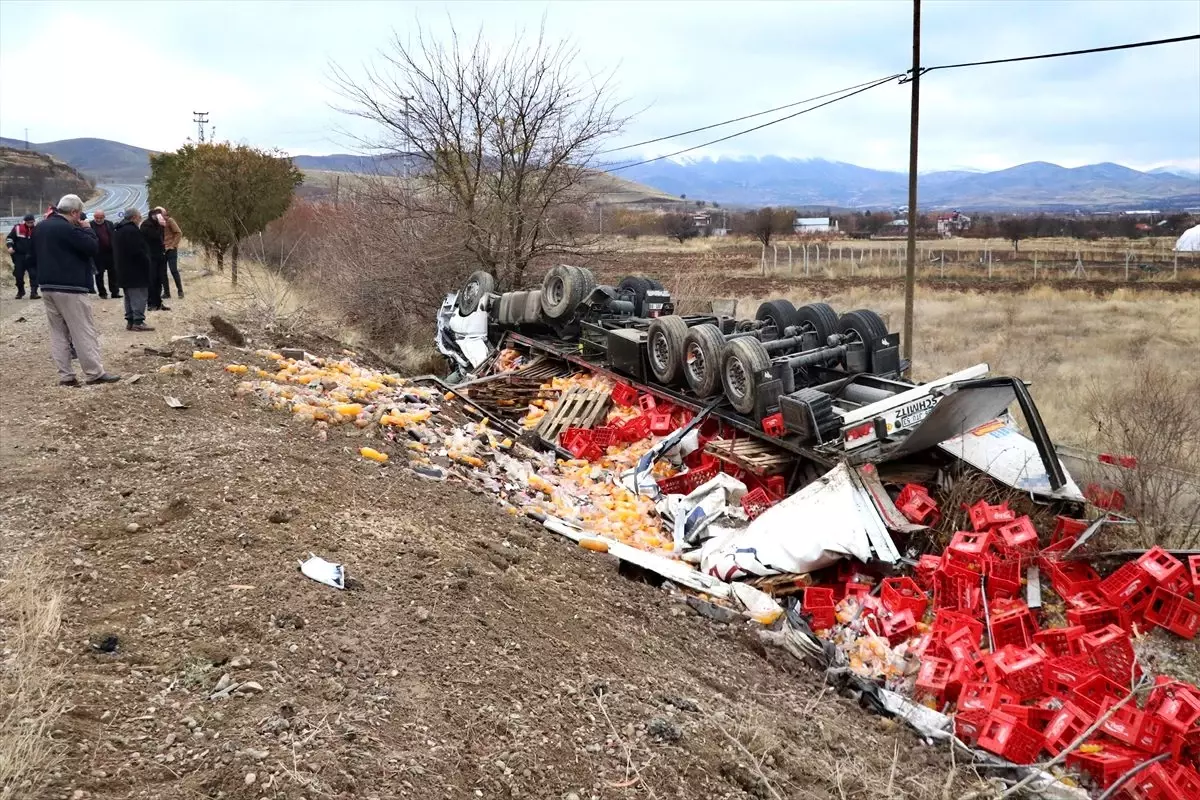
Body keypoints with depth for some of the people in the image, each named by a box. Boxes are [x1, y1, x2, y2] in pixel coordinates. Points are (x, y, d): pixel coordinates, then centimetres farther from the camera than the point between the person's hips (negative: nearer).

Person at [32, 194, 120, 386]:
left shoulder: (41, 227, 14)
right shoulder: (67, 228, -15)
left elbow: (35, 254, 23)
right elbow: (93, 248, -16)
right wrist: (86, 229, -3)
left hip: (47, 286, 9)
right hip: (69, 287, -8)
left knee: (58, 332, 9)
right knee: (84, 332, -4)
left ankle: (65, 375, 8)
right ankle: (94, 373, -3)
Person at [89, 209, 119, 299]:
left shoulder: (109, 224, 8)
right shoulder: (90, 225, -5)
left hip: (110, 252, 3)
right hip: (98, 254, -3)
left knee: (113, 273, 6)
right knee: (99, 274, 4)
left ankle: (115, 291, 12)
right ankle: (102, 293, 11)